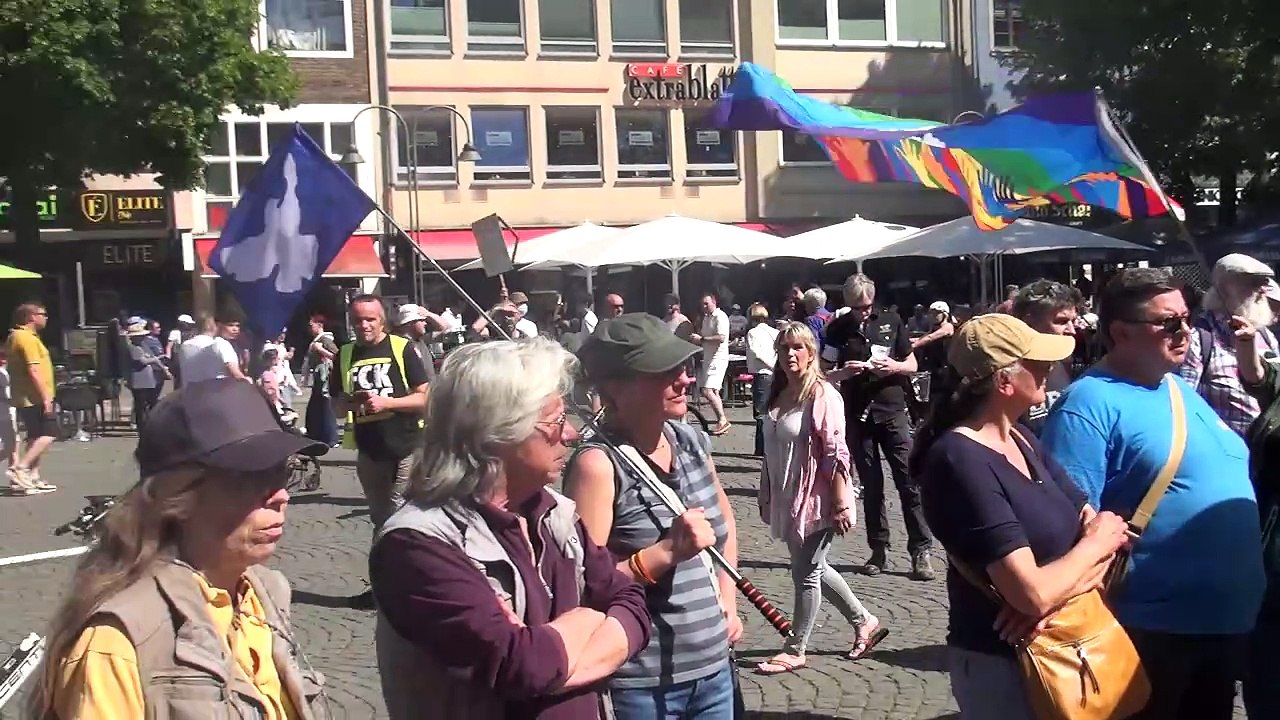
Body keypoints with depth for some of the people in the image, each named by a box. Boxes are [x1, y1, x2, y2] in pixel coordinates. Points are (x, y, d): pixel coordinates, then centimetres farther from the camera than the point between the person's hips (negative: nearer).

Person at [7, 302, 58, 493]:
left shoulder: (15, 337, 16)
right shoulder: (28, 339, -16)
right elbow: (34, 371, -22)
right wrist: (46, 398, -22)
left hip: (23, 397, 10)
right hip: (35, 397, -10)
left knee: (36, 436, 12)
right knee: (49, 434, -11)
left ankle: (33, 477, 12)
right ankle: (20, 468, -16)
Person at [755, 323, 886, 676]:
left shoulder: (822, 395, -15)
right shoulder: (778, 395, 8)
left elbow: (836, 454, -18)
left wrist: (841, 504, -20)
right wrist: (767, 498, 16)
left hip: (816, 500, -8)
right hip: (788, 500, 8)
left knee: (805, 574, 2)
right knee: (814, 569, 18)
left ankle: (795, 650, 15)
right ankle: (865, 623, 35)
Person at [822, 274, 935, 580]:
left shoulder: (891, 321, 4)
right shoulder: (838, 328, 3)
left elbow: (912, 365, 9)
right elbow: (824, 373, 5)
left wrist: (895, 366, -12)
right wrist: (843, 372, -16)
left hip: (892, 411, -1)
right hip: (857, 415, 1)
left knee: (909, 481, -6)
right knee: (871, 486, 7)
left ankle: (921, 550, -1)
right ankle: (878, 550, 15)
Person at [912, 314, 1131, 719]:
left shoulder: (1021, 440, 4)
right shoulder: (961, 460, -23)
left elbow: (1102, 528, 1)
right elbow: (1033, 594, -28)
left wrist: (1053, 591, -19)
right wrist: (1097, 542, -10)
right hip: (1004, 664, -8)